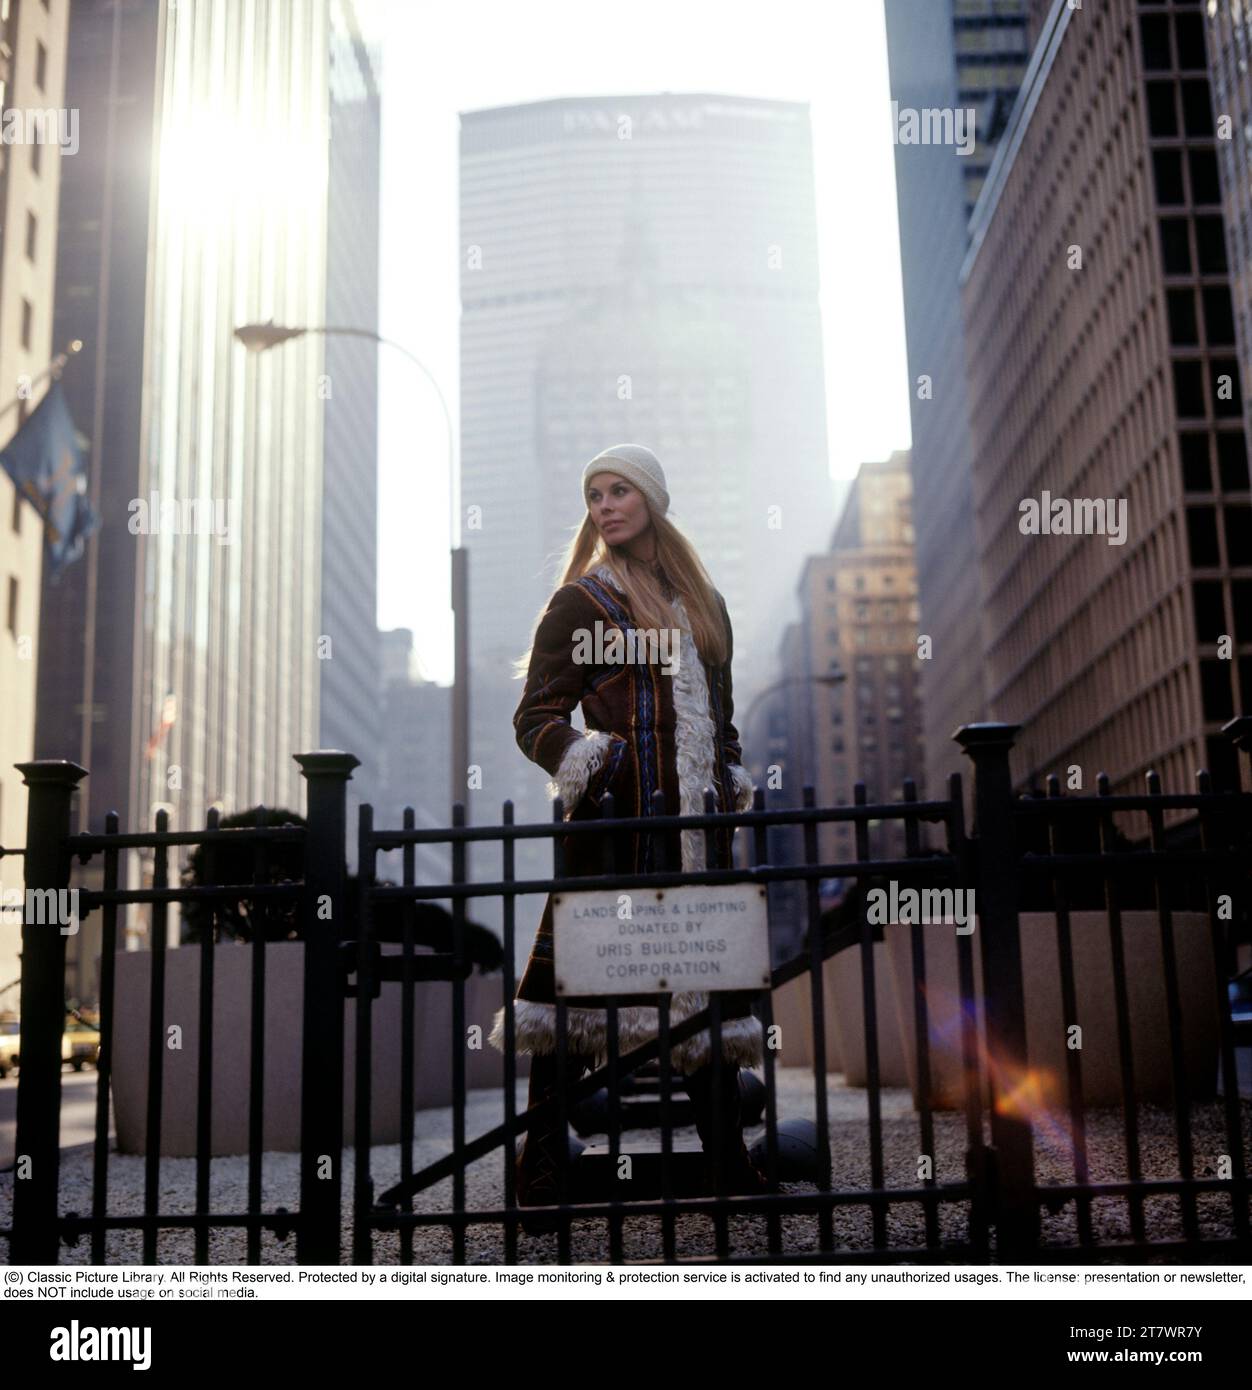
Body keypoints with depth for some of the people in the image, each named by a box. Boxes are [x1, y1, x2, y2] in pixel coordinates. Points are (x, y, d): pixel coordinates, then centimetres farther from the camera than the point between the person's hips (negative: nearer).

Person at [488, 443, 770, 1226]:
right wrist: (590, 763, -17)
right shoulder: (581, 602, 4)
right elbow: (537, 719, -1)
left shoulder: (705, 604, 20)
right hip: (618, 821, -5)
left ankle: (733, 1166, 15)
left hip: (696, 825, 5)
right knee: (581, 983, -6)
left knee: (705, 987, 7)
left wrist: (735, 789, 14)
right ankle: (541, 1175, 2)